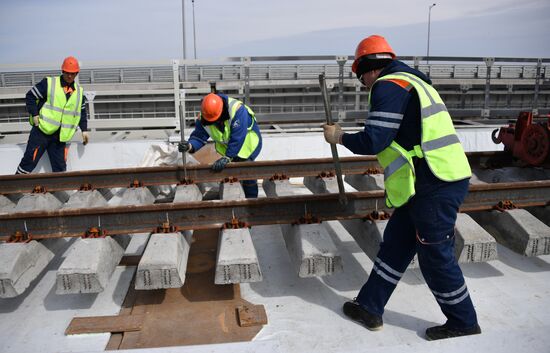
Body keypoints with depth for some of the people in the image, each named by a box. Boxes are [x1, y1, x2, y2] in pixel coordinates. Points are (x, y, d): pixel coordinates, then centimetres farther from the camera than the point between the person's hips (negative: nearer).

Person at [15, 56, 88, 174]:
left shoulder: (79, 92, 11)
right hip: (42, 130, -4)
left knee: (60, 167, 4)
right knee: (29, 161, -3)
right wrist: (34, 114, -9)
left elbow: (82, 112, 20)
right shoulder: (48, 83, -2)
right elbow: (30, 96, 1)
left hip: (61, 137, 4)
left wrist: (84, 129, 12)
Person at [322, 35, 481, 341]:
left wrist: (339, 136, 1)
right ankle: (370, 307, 26)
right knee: (395, 243, 14)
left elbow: (372, 142, -16)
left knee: (436, 258, 5)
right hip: (442, 179, 10)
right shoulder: (411, 81, 20)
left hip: (434, 186, -10)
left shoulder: (388, 86, -11)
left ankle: (463, 322, 26)